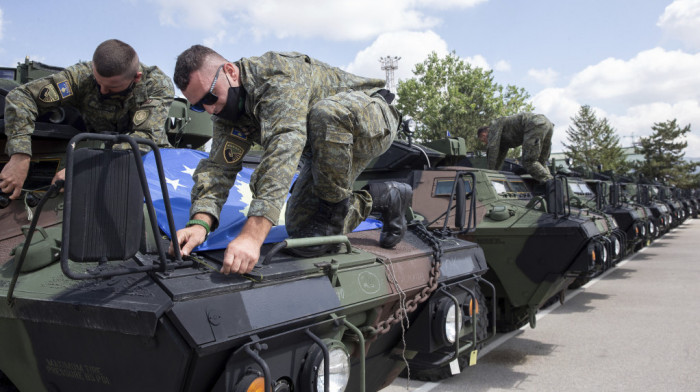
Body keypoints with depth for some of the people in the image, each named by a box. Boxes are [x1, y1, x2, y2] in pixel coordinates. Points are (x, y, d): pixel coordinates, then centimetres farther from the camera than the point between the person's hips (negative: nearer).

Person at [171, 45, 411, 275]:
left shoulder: (280, 79, -34)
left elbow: (283, 151, -47)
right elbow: (219, 166, -14)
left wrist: (253, 234, -54)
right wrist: (200, 223, -33)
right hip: (329, 145, 8)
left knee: (325, 114, -42)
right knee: (300, 227, -1)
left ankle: (335, 207, -18)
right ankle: (382, 199, 14)